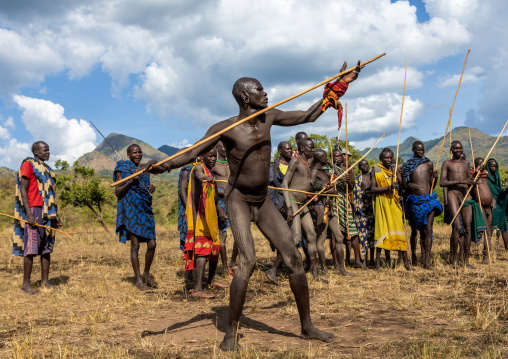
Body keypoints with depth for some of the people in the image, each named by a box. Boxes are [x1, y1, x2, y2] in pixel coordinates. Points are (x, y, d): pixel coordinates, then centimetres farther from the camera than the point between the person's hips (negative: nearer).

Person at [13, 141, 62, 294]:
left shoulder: (46, 169, 21)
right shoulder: (28, 164, -2)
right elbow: (23, 190, -9)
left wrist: (56, 215, 18)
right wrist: (29, 214, -18)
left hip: (48, 213, 8)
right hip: (34, 210, -8)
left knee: (47, 248, 7)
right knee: (31, 247, -7)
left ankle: (45, 281, 12)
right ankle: (26, 284, -2)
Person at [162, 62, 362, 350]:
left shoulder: (270, 117, 0)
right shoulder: (225, 129, -16)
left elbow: (309, 116, 11)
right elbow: (191, 154, -19)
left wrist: (341, 85, 12)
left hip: (264, 201, 6)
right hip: (238, 199, -5)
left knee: (295, 258, 1)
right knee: (248, 261, -24)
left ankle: (307, 325, 16)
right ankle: (231, 334, -10)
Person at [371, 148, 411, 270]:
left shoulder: (394, 169, 9)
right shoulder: (375, 170, 0)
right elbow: (373, 189, -7)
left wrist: (401, 175, -13)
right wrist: (389, 187, -17)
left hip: (394, 202, 2)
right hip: (381, 202, -2)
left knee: (398, 230, -2)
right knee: (382, 230, 0)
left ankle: (405, 261, -2)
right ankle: (378, 260, 9)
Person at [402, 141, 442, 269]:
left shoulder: (429, 164, 11)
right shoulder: (407, 166, 4)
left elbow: (432, 184, 15)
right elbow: (403, 185, 2)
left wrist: (435, 177, -5)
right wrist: (410, 185, -19)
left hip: (429, 199, 1)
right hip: (414, 201, -1)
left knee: (428, 229, -7)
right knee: (415, 230, 11)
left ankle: (427, 259, -8)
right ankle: (413, 254, 29)